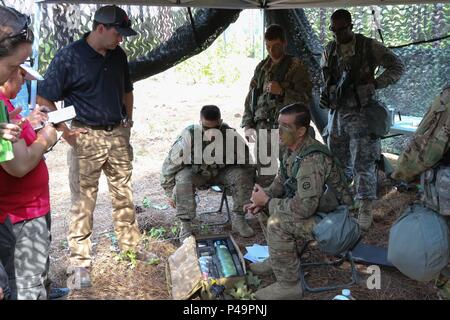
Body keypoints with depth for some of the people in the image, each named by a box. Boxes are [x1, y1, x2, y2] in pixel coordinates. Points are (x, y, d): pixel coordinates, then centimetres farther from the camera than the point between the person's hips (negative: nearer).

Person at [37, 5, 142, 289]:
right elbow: (44, 99, -9)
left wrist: (129, 119, 13)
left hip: (118, 135, 5)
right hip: (87, 138, -5)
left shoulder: (118, 55, 7)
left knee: (124, 194, 14)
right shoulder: (69, 57, -11)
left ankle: (131, 244, 31)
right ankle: (80, 263, 12)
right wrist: (65, 132, -14)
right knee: (83, 201, 1)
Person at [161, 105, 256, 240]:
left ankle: (239, 219, -11)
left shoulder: (230, 134, -22)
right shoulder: (189, 135, -26)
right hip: (195, 172, -2)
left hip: (221, 172, 2)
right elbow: (170, 163, -18)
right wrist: (170, 194, -14)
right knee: (183, 179, -34)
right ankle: (185, 225, -22)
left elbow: (246, 161, -11)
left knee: (242, 175, -25)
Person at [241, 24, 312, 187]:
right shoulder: (262, 67, 16)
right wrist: (248, 125, 8)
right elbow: (251, 97, 18)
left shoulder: (296, 67, 0)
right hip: (262, 128, 5)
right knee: (263, 173, 7)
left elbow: (306, 97, -4)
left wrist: (282, 91, -18)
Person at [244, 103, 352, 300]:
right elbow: (280, 182, 12)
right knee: (271, 207, 11)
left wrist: (267, 201, -22)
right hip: (312, 205, 10)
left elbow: (304, 207, -35)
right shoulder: (291, 148, -2)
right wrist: (262, 201, -6)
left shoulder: (312, 160, -32)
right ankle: (277, 260, 23)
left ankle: (289, 285, -9)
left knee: (277, 223, -25)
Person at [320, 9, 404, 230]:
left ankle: (365, 208, 1)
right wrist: (325, 92, 3)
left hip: (361, 113, -5)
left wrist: (373, 85, -13)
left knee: (363, 163, -7)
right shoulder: (329, 50, 9)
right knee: (338, 162, 13)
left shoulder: (369, 46, -5)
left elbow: (397, 66, -2)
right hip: (336, 113, 5)